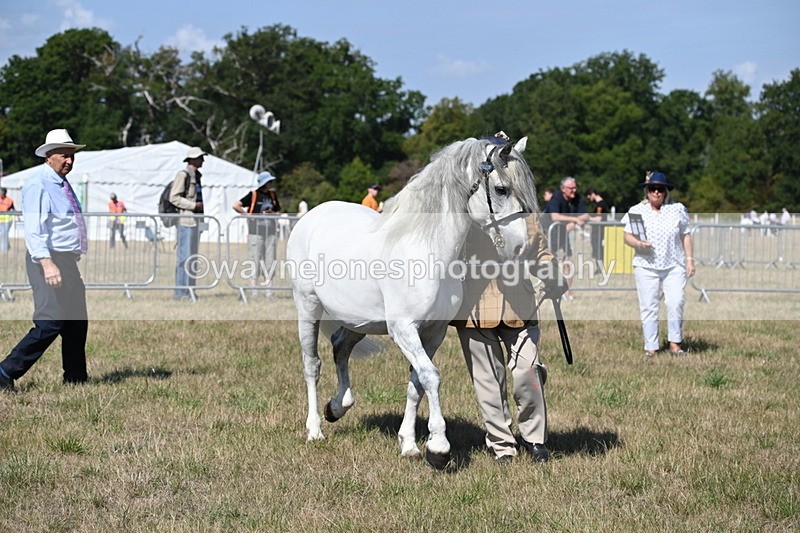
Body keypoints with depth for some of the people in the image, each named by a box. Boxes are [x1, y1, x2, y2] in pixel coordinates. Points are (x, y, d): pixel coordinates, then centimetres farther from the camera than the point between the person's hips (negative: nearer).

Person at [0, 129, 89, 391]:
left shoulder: (63, 184, 17)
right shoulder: (38, 185, -13)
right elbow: (33, 228, -23)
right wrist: (46, 263, -33)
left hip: (67, 261, 10)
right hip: (49, 261, -10)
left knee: (77, 323, 13)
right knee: (50, 324, -14)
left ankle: (75, 379, 22)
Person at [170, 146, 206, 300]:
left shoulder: (196, 175, 18)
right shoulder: (183, 175, -10)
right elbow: (174, 197, -15)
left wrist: (200, 206, 12)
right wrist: (193, 205, -18)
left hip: (195, 219, 10)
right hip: (186, 219, -10)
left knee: (193, 257, 10)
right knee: (185, 256, -11)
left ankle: (189, 291, 13)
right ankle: (180, 292, -10)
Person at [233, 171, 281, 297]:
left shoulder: (272, 195, 13)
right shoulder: (253, 195, -3)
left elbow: (278, 212, 21)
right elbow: (236, 206, -5)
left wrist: (272, 213, -1)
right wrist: (249, 215, -7)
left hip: (270, 231, 5)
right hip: (256, 231, -5)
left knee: (270, 261, 5)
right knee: (255, 261, -4)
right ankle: (254, 291, -1)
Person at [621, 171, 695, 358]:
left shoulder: (677, 209, 7)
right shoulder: (636, 211, 4)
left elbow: (686, 236, 9)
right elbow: (627, 237, 5)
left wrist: (689, 259, 3)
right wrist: (638, 244, -15)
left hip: (674, 266, 0)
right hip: (646, 266, 0)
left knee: (676, 303, -9)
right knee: (648, 306, -1)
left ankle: (675, 343, 1)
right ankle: (651, 346, 4)